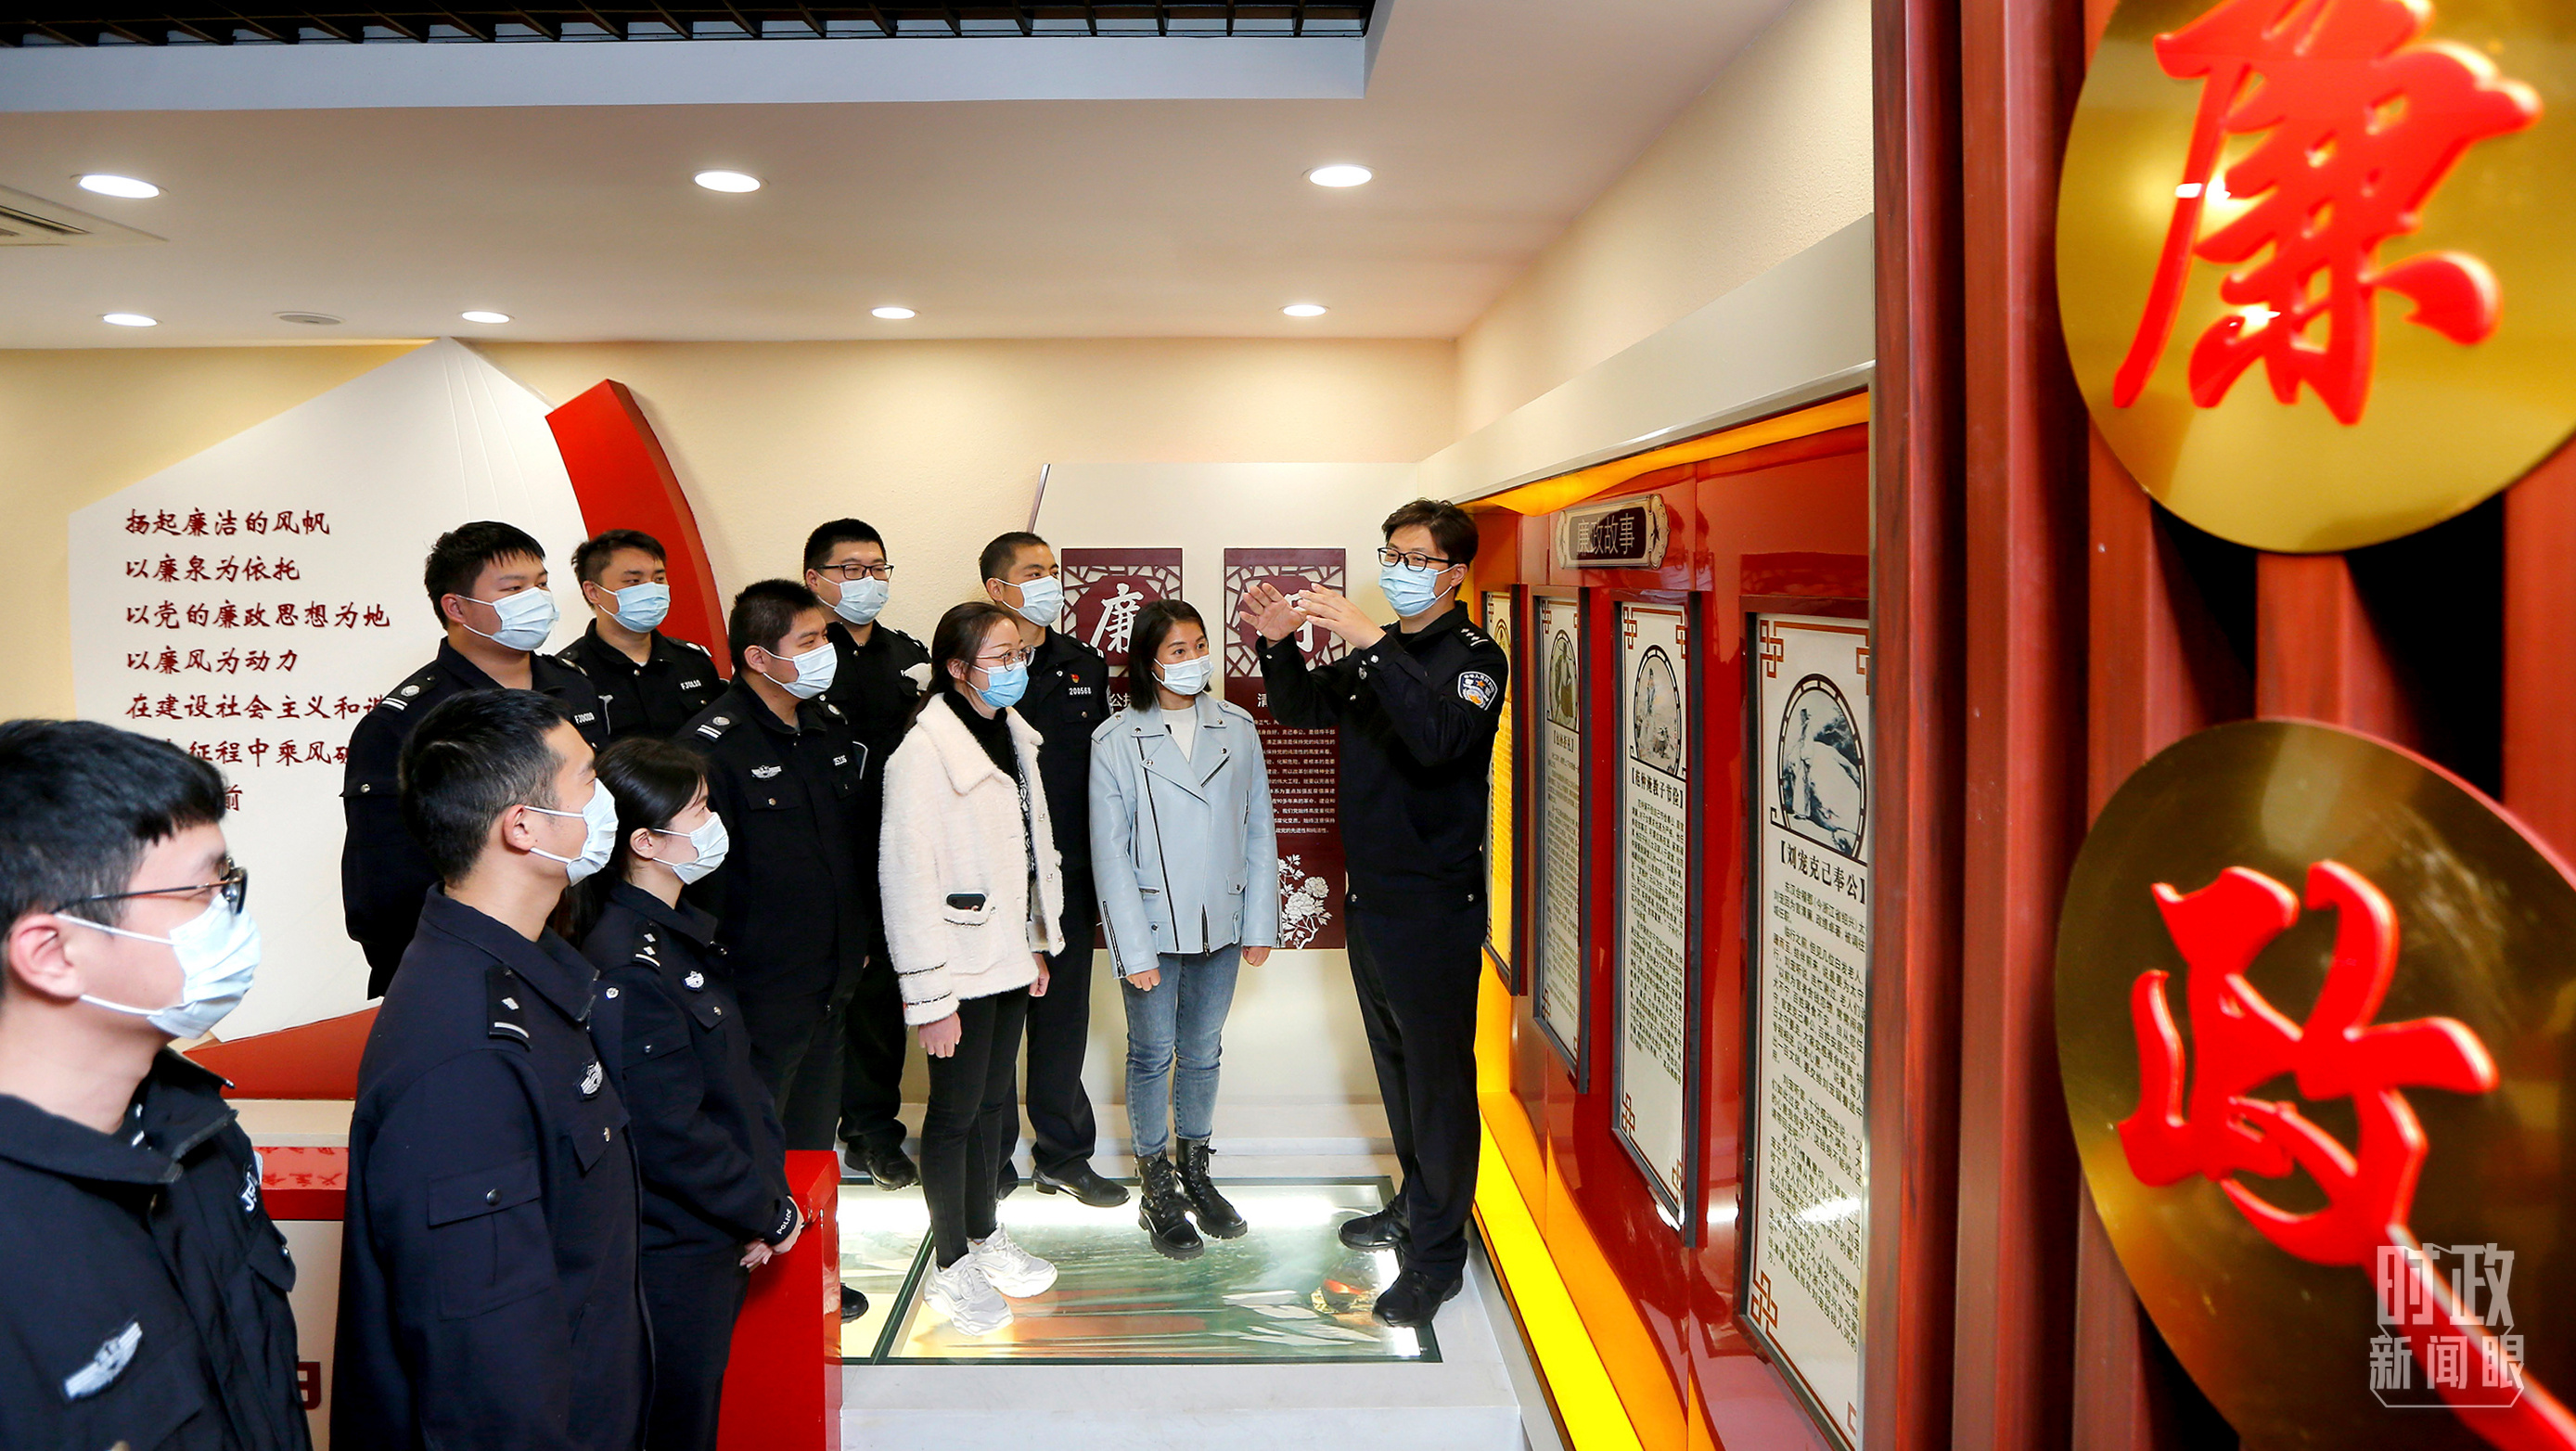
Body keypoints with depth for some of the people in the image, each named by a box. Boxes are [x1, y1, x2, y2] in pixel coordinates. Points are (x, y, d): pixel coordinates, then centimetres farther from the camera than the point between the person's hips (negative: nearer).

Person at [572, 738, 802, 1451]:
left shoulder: (682, 932, 6)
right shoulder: (630, 968, -25)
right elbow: (671, 1137, -25)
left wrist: (768, 1192, 1)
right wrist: (770, 1214, -12)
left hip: (716, 1242, 9)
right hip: (671, 1258, -9)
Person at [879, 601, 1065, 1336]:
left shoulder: (1012, 735, 6)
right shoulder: (924, 754, -19)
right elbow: (908, 880, -20)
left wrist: (1037, 943, 13)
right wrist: (928, 996, -19)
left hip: (1008, 958, 7)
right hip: (961, 964, -7)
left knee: (994, 1099, 18)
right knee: (956, 1110, 5)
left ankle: (986, 1238, 35)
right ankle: (951, 1267, 22)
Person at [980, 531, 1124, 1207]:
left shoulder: (1083, 664, 9)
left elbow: (1100, 759, 12)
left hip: (1067, 872, 4)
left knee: (1064, 1012, 12)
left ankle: (1063, 1152, 27)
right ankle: (990, 1158, 22)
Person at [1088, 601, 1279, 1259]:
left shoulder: (1237, 727, 0)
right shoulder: (1116, 741, -10)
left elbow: (1259, 829, 4)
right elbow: (1110, 853, -9)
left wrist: (1261, 924, 2)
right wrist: (1136, 951, -12)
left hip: (1221, 924, 3)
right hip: (1154, 927, -3)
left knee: (1203, 1052, 16)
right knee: (1153, 1055, 10)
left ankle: (1195, 1169, 33)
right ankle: (1156, 1183, 26)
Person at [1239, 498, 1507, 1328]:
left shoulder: (1474, 657, -11)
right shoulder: (1376, 654, 11)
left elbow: (1440, 736, -31)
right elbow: (1304, 709, 15)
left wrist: (1371, 644, -36)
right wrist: (1279, 645, -4)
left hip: (1435, 901, -8)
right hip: (1371, 892, 8)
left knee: (1438, 1073, 0)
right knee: (1396, 1064, 19)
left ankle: (1437, 1253, 12)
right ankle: (1415, 1206, 37)